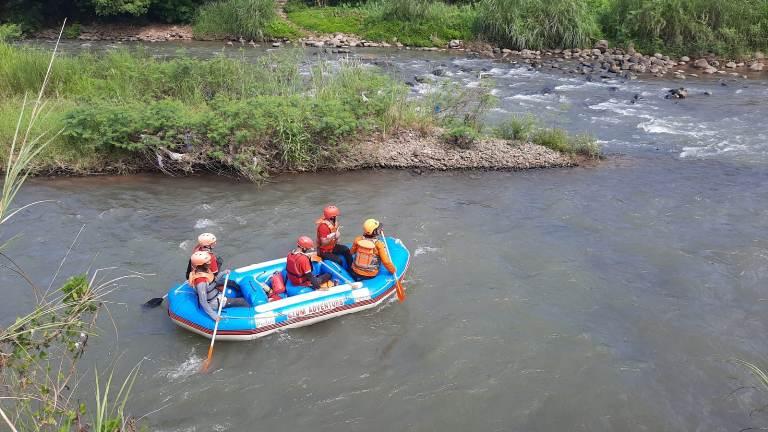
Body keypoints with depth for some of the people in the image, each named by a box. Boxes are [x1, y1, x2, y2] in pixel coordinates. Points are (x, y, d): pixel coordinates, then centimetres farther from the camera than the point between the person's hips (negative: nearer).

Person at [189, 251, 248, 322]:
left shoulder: (205, 269, -9)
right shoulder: (201, 282, -34)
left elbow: (214, 282, 9)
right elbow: (203, 302, -30)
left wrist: (223, 273, -4)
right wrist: (214, 315, -31)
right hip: (213, 304, -9)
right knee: (242, 301, -4)